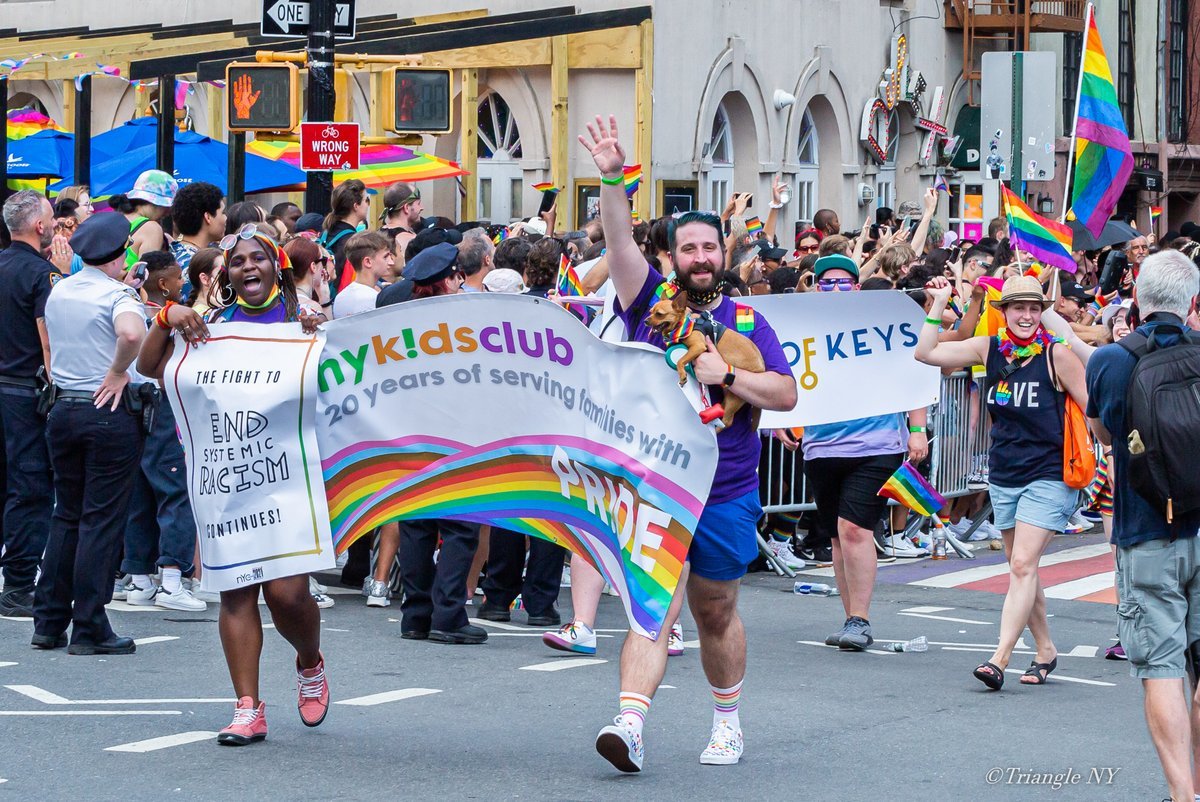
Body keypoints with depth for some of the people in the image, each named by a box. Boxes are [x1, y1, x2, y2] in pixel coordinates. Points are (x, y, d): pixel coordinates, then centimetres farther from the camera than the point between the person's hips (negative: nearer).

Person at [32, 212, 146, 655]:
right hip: (110, 410, -7)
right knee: (101, 520, -2)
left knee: (66, 516, 14)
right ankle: (89, 628, -1)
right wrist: (117, 373, -19)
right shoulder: (116, 295, -13)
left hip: (63, 410, 7)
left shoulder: (57, 292, 9)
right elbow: (132, 334, -33)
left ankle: (49, 622, 15)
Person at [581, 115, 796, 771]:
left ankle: (727, 721, 31)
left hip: (727, 492, 1)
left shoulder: (746, 319, 6)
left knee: (716, 615, 14)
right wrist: (613, 179, -25)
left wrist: (725, 372, -14)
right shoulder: (651, 302, 4)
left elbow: (786, 394, -1)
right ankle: (630, 725, -25)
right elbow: (620, 241, -11)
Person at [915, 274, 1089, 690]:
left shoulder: (1056, 354, -10)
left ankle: (999, 659, -19)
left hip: (1049, 475, -6)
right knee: (1021, 569, 13)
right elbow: (926, 353, 1)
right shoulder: (990, 348, 3)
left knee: (1023, 565, -14)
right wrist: (938, 306, -5)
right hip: (1004, 475, 6)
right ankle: (1045, 651, 27)